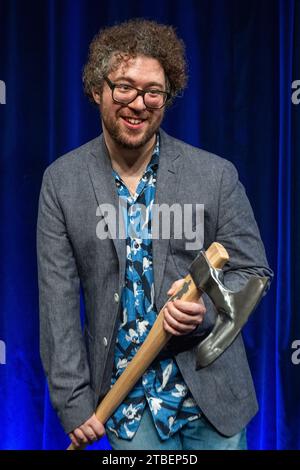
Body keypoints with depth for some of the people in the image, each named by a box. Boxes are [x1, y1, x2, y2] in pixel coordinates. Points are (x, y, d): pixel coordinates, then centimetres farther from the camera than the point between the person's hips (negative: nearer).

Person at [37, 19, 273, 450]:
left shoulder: (216, 175, -7)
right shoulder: (61, 181, -5)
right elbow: (58, 299, -5)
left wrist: (205, 306, -21)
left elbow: (254, 271, 0)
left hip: (212, 392, 0)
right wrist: (73, 402, -7)